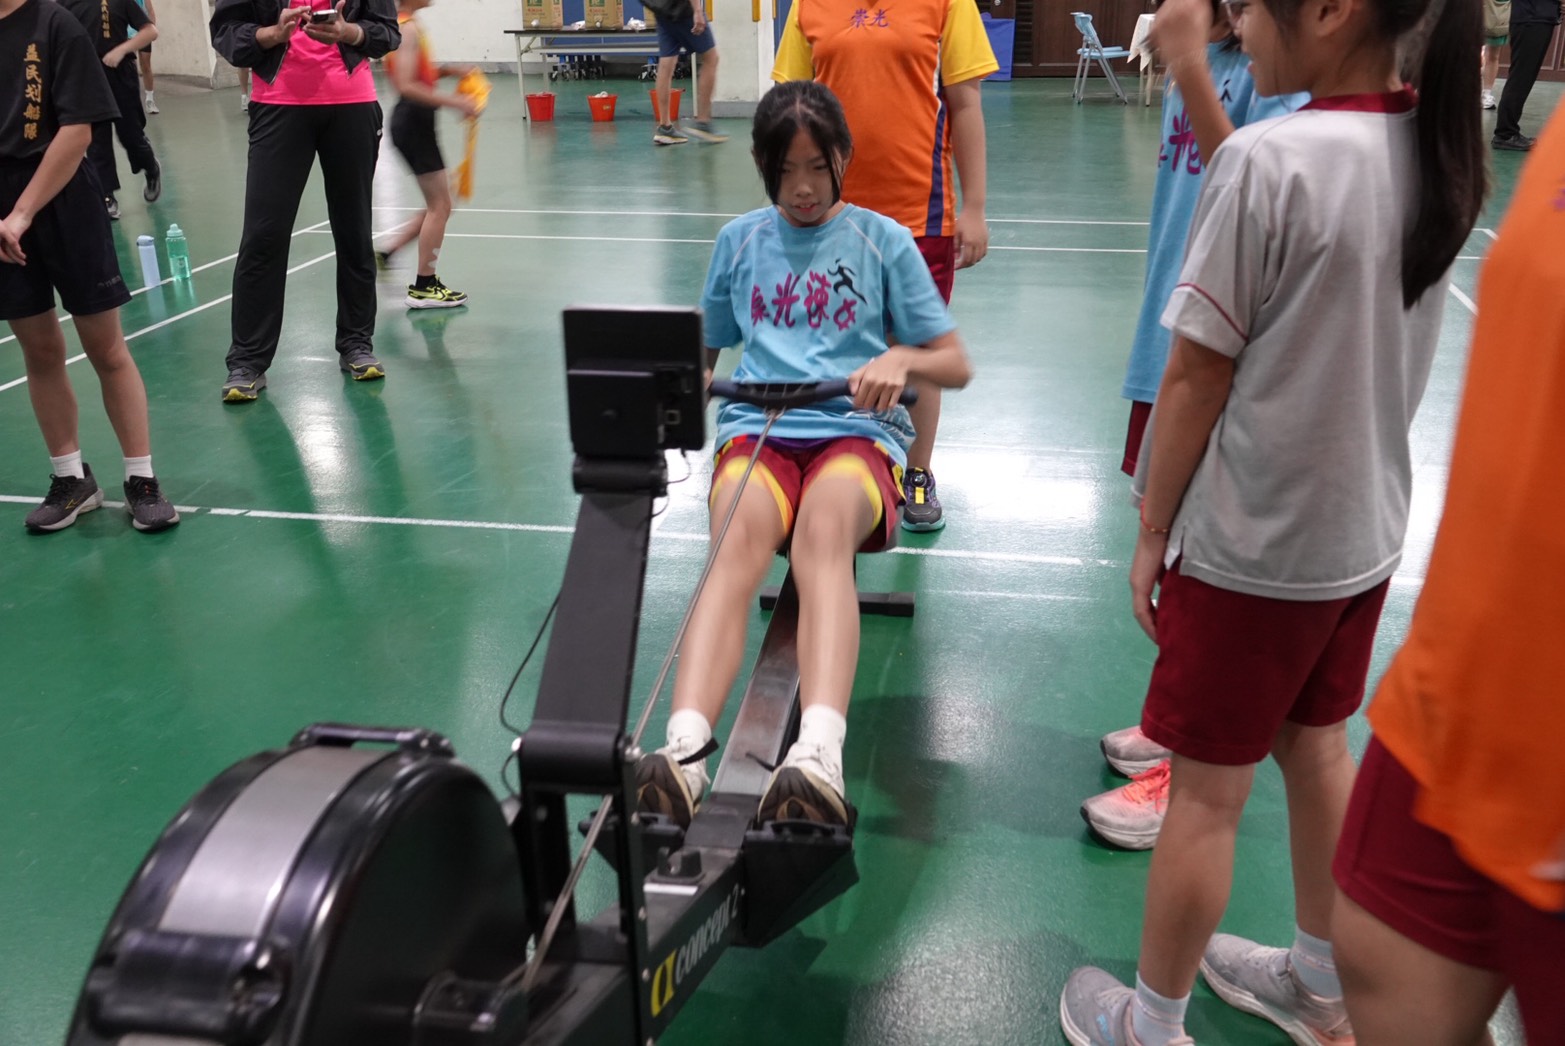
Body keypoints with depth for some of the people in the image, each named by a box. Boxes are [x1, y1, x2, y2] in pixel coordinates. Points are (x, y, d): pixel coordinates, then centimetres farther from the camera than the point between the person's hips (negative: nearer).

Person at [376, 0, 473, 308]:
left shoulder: (405, 26, 13)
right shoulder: (409, 29, -16)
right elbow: (406, 86, -24)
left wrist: (447, 70, 10)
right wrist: (455, 102, -24)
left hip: (412, 122, 10)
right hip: (414, 121, -10)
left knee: (438, 205, 16)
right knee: (439, 206, -2)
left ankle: (386, 253, 18)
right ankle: (423, 288, 4)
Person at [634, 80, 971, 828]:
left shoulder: (882, 240, 13)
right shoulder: (740, 240, 19)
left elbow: (956, 365, 11)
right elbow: (703, 353, 27)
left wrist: (902, 359, -12)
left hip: (857, 430, -1)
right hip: (756, 428, 1)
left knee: (823, 528, -38)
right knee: (739, 544, -34)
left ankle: (819, 757, -56)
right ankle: (683, 754, -53)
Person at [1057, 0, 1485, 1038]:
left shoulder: (1269, 163, -23)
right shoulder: (1444, 149, -1)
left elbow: (1196, 378, -16)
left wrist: (1152, 536, -7)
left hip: (1250, 543, -8)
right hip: (1366, 529, 8)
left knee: (1208, 792, 8)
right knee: (1320, 752, 23)